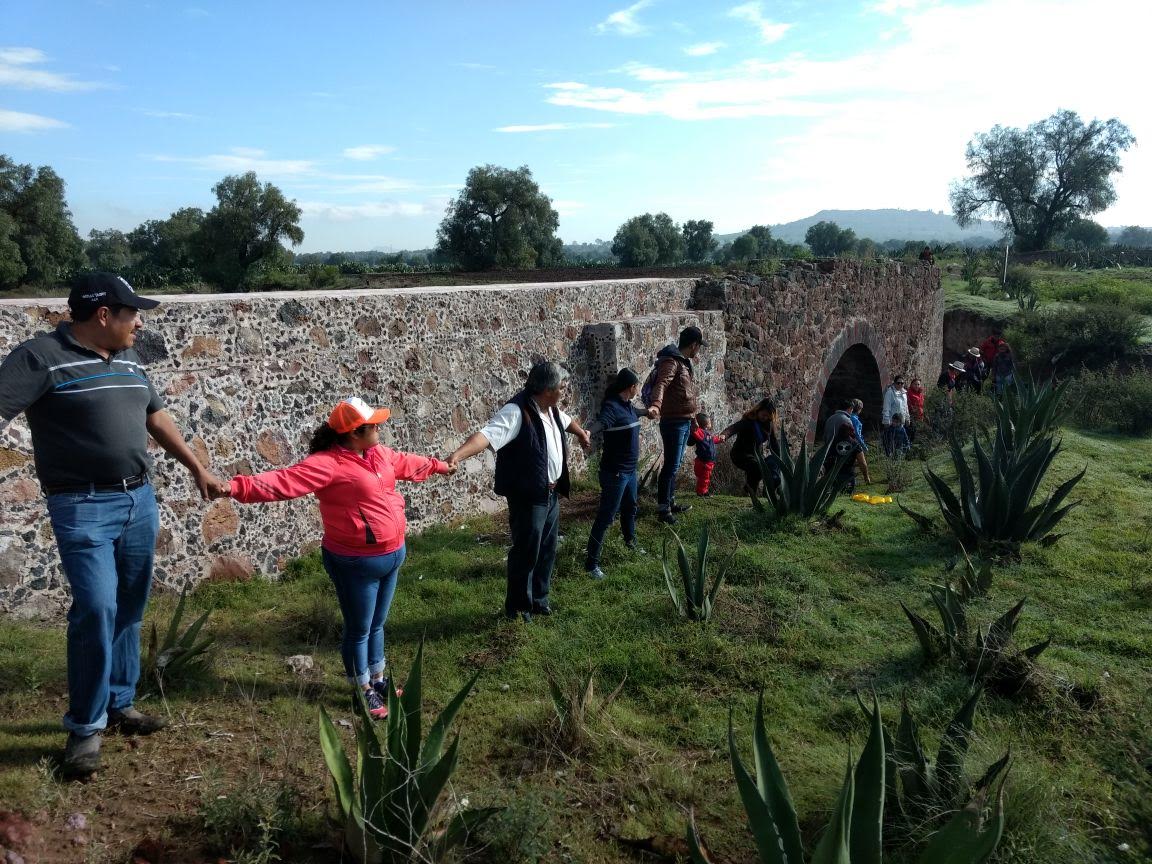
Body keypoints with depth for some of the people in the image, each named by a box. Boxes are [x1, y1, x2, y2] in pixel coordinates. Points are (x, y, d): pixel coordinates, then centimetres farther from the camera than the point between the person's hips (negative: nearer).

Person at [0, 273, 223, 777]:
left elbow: (156, 418, 24)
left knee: (129, 610, 13)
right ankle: (85, 727, 5)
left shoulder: (128, 361, 13)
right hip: (84, 508, -7)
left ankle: (120, 704, 28)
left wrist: (197, 469, 28)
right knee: (96, 610, -11)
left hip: (139, 500, 7)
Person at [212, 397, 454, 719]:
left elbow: (407, 463, 27)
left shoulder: (380, 454, 6)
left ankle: (379, 679, 40)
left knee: (377, 624, 23)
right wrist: (239, 486, -45)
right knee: (359, 629, 9)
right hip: (356, 563, -8)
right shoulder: (328, 463, -21)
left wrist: (438, 466, 43)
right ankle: (364, 691, 26)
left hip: (391, 554, 8)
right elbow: (285, 481, -31)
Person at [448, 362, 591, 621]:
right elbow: (487, 435, -38)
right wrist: (457, 455, -55)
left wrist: (581, 433, 51)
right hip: (528, 497, -9)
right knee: (526, 551, 1)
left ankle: (538, 599, 34)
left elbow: (566, 420, 31)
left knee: (547, 550, 18)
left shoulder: (551, 410, 6)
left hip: (551, 494, 9)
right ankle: (517, 606, 19)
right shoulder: (517, 411, -23)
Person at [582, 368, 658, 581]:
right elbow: (600, 421, -44)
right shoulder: (612, 406, -22)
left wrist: (647, 411, 52)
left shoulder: (627, 405, 6)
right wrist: (586, 431, -66)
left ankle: (630, 541, 53)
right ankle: (591, 563, -2)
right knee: (605, 517, -7)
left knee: (630, 507, 28)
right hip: (615, 472, -10)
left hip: (630, 469, 10)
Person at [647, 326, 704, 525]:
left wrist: (693, 416, 38)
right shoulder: (671, 362, -16)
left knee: (675, 464, 17)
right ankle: (662, 509, -1)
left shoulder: (684, 362, 15)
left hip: (684, 422, 10)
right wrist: (655, 404, -54)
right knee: (671, 465, -7)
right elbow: (661, 384, -35)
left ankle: (670, 502, 28)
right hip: (673, 422, -10)